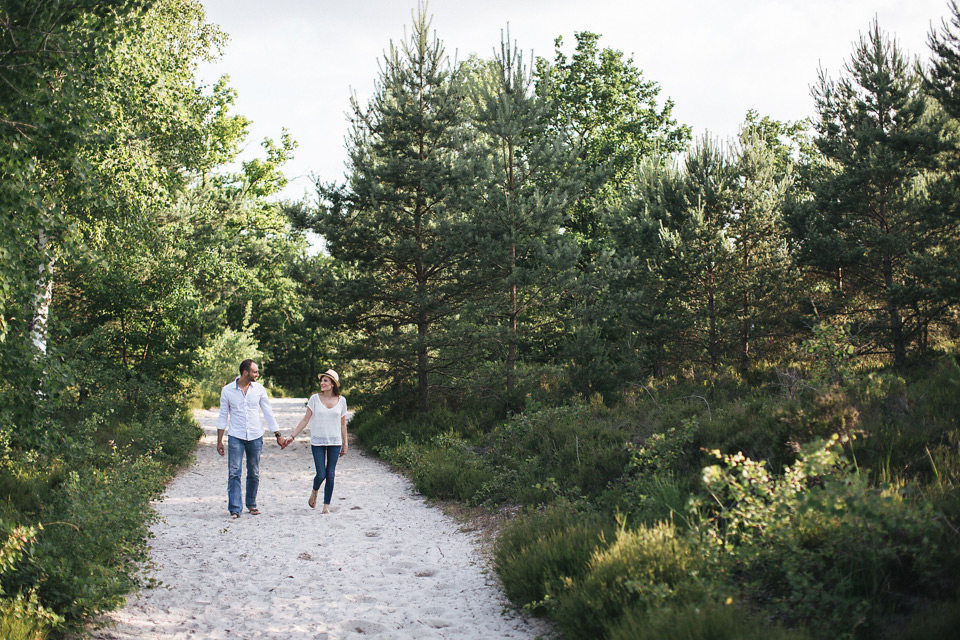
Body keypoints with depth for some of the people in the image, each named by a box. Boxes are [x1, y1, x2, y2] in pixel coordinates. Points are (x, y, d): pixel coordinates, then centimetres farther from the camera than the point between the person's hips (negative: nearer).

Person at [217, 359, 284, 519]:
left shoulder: (259, 389, 3)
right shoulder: (227, 390, -1)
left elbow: (268, 413, 9)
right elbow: (223, 416, 5)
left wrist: (278, 435, 8)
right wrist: (219, 440, 4)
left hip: (255, 437, 2)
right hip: (235, 437, -2)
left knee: (254, 474, 8)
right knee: (234, 474, -8)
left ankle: (251, 504, 25)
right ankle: (234, 509, -7)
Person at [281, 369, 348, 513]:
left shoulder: (341, 400, 2)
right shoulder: (315, 399, -2)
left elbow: (343, 424, 9)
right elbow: (305, 420, 2)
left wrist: (345, 444, 9)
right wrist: (292, 436, -2)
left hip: (335, 442, 1)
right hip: (317, 442, -1)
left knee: (330, 475, 0)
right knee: (321, 474, -6)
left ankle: (326, 506, 10)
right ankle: (314, 492, 28)